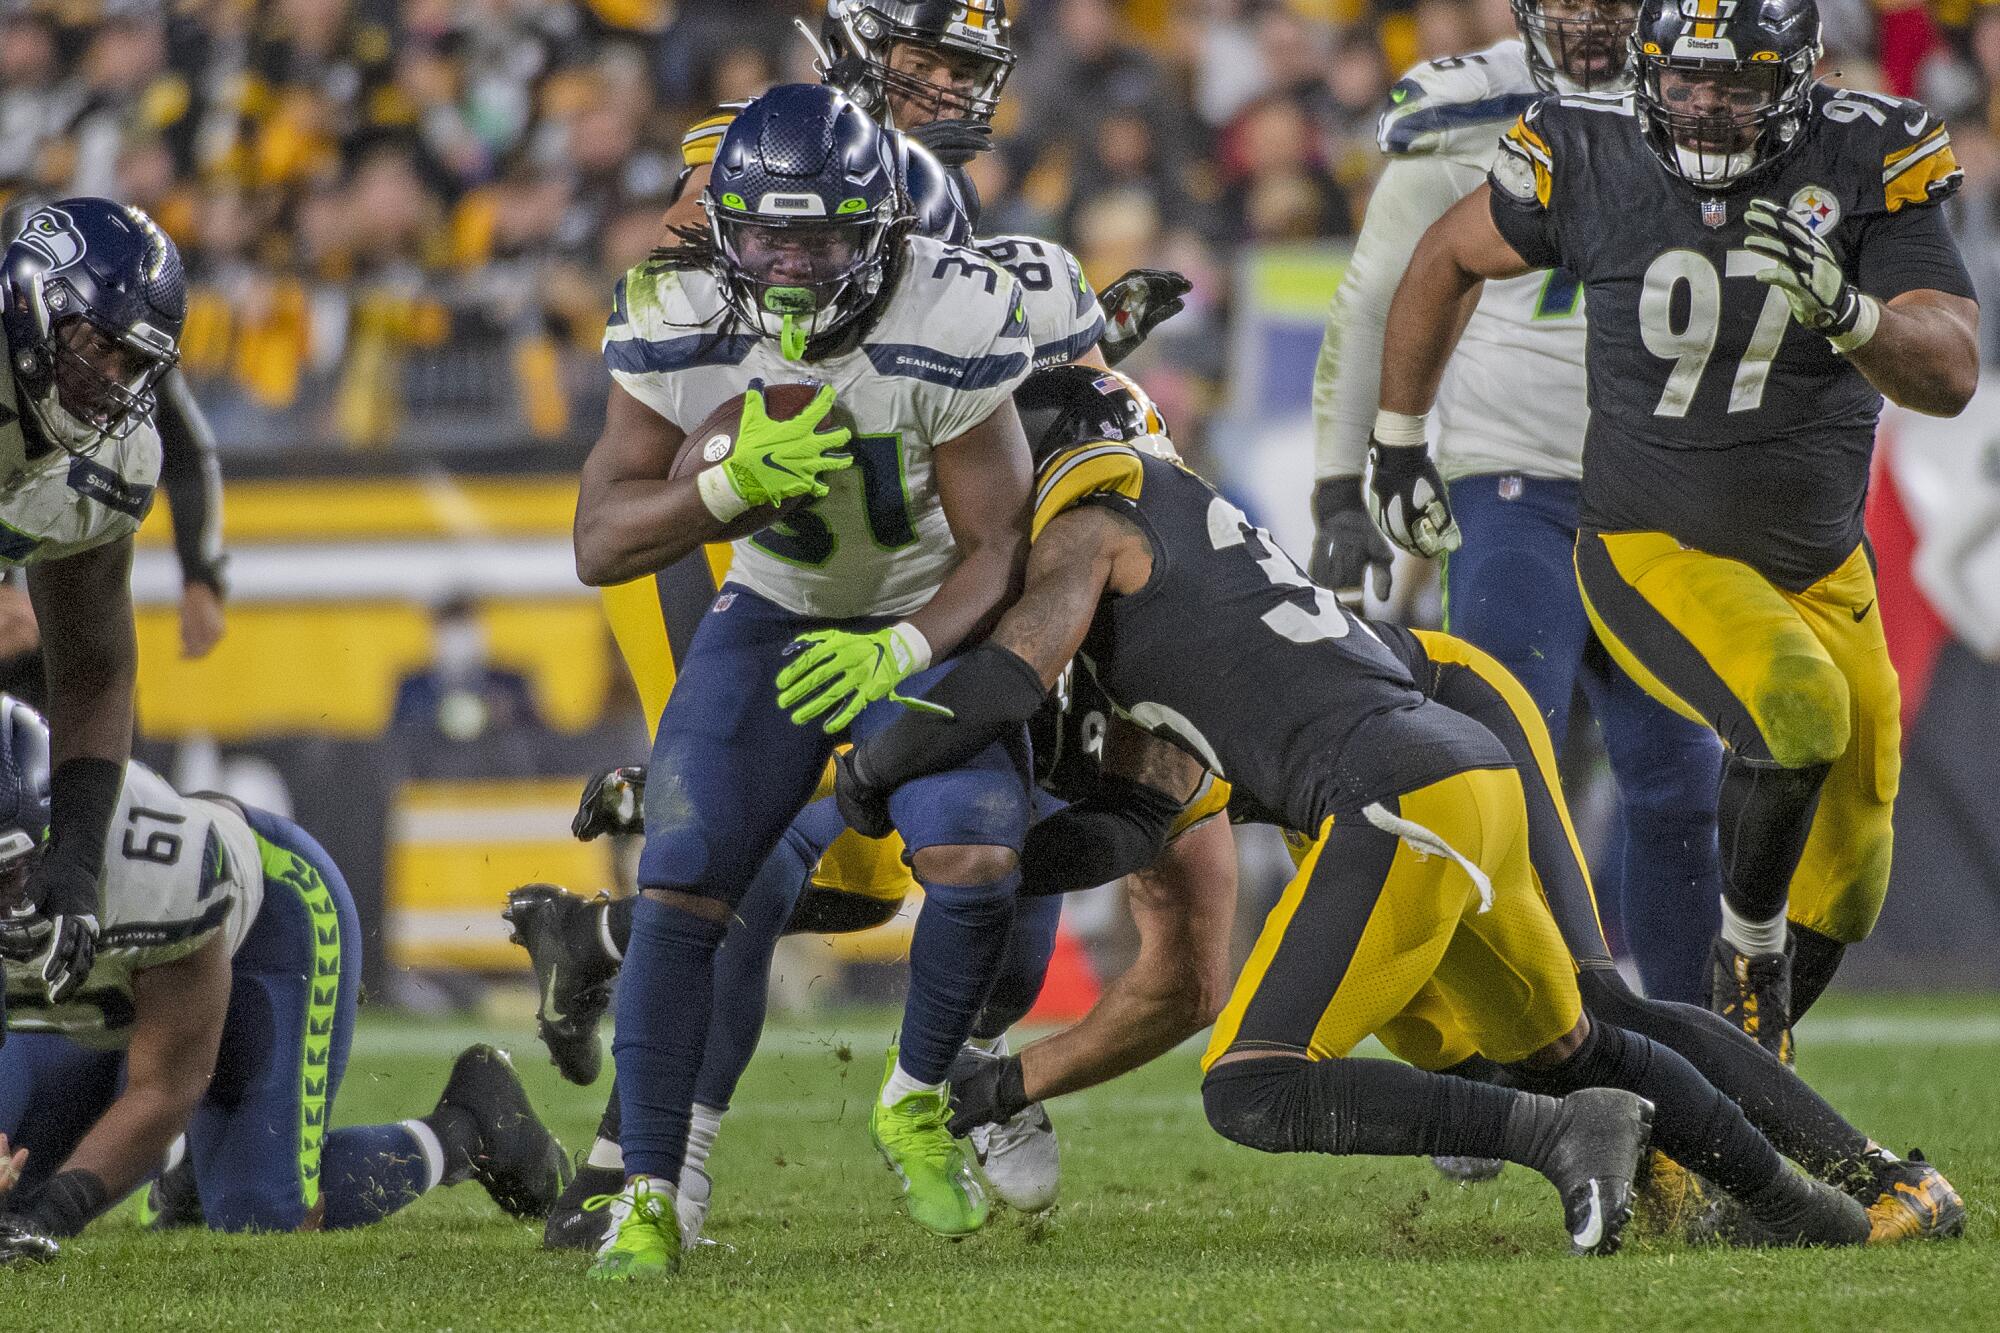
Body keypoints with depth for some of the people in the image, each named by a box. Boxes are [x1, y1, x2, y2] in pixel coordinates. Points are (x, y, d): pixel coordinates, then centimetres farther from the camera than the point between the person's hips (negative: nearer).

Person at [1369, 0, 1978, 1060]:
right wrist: (1396, 441, 15)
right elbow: (1448, 258, 8)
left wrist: (1843, 309, -38)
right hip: (1653, 552, -3)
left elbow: (1951, 375, -18)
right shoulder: (1590, 161, -12)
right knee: (1799, 712, -32)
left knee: (1839, 894, 8)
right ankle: (1747, 945, -7)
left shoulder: (1865, 163, -12)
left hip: (1820, 566, 3)